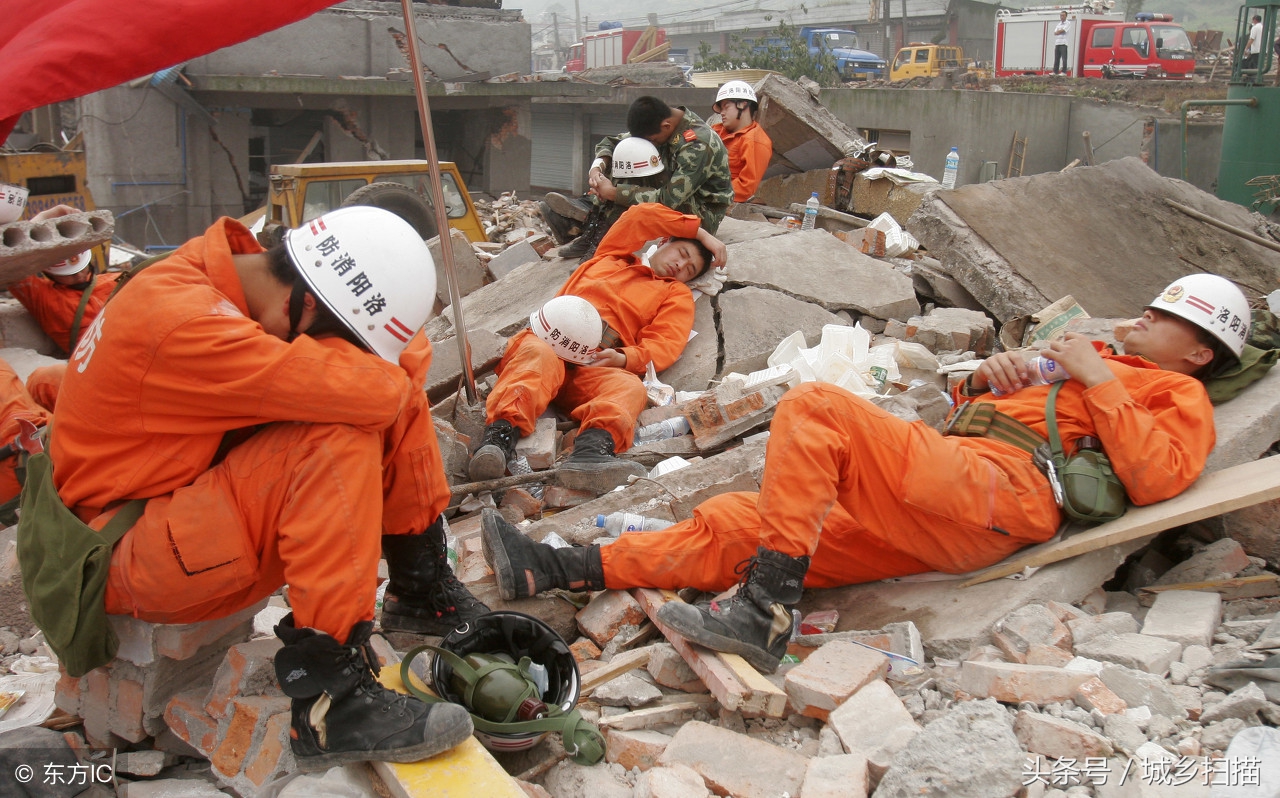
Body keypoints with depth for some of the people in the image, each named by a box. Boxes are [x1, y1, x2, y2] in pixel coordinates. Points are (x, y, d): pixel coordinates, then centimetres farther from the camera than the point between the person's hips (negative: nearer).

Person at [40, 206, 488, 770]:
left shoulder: (232, 273, -5)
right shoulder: (183, 322, -31)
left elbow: (406, 352, 1)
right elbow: (368, 390, -38)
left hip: (210, 488, 9)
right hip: (124, 558, -8)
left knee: (398, 396, -5)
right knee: (338, 439, -32)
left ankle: (422, 592, 6)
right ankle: (329, 700, -28)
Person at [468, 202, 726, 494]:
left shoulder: (676, 293, 27)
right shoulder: (612, 255, 33)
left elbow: (664, 345, 9)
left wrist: (623, 358, -13)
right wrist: (701, 232, 31)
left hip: (596, 367, 0)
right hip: (547, 339, 0)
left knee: (629, 387, -33)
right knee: (540, 355, -34)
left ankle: (593, 447, -62)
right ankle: (500, 435, -57)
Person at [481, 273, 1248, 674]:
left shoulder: (1179, 396, 16)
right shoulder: (1091, 362, 37)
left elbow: (1152, 477, -8)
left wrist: (1098, 378, -2)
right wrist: (984, 380, 16)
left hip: (997, 489, -7)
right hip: (944, 516, 7)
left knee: (814, 407, -24)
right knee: (738, 522, -3)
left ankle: (765, 613, -28)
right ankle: (557, 570, -2)